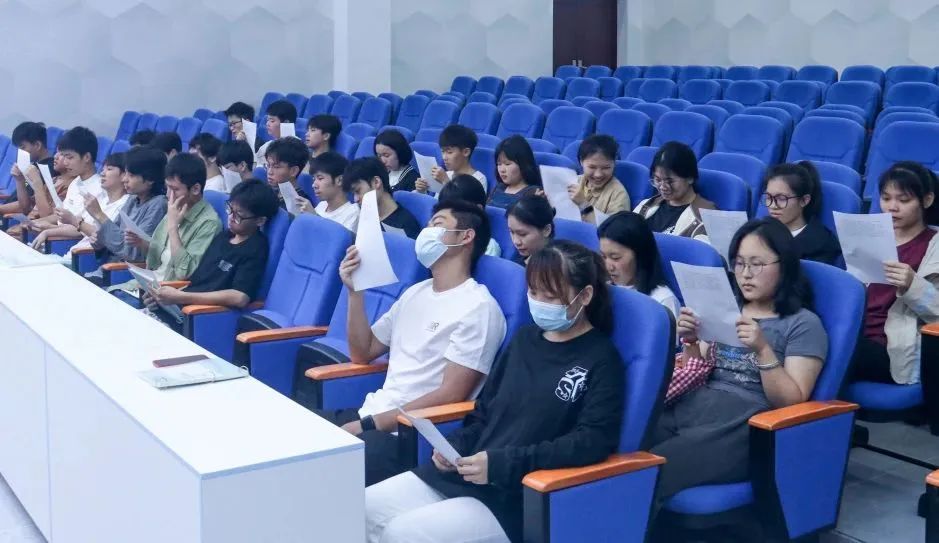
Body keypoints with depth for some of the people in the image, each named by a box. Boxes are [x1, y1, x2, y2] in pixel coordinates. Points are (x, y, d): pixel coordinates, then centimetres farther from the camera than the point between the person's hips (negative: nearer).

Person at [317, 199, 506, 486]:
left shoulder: (478, 308, -10)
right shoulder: (416, 292, 16)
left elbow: (451, 395, -16)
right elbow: (362, 354, 20)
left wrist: (368, 425, -17)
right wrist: (355, 292, 6)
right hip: (372, 413, 8)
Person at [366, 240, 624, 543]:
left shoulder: (601, 359, -5)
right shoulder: (525, 339, 16)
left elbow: (593, 441, -17)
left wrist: (503, 463, -22)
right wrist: (456, 445, -1)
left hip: (518, 497, -7)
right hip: (462, 473, 7)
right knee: (364, 509, -6)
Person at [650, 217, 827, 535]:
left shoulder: (804, 324, 5)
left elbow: (792, 402, -4)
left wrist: (763, 350, -16)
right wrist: (691, 343, 2)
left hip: (743, 426, -5)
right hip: (689, 407, 5)